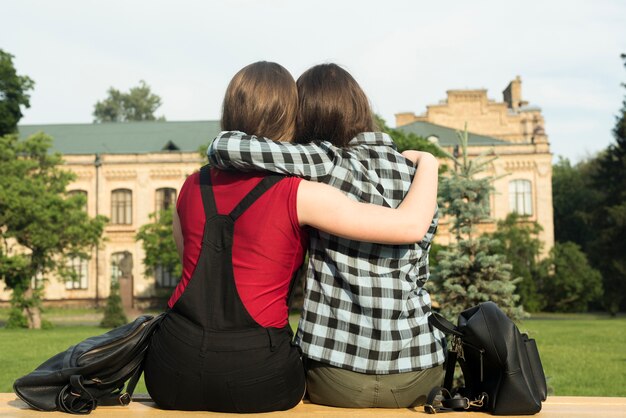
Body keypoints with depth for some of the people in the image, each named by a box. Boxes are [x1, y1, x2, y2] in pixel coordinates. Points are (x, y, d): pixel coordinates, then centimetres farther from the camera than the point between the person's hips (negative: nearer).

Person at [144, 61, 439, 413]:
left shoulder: (192, 187, 7)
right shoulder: (299, 195, -8)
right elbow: (412, 226, -12)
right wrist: (427, 163, 6)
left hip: (173, 374, 4)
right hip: (256, 383, -3)